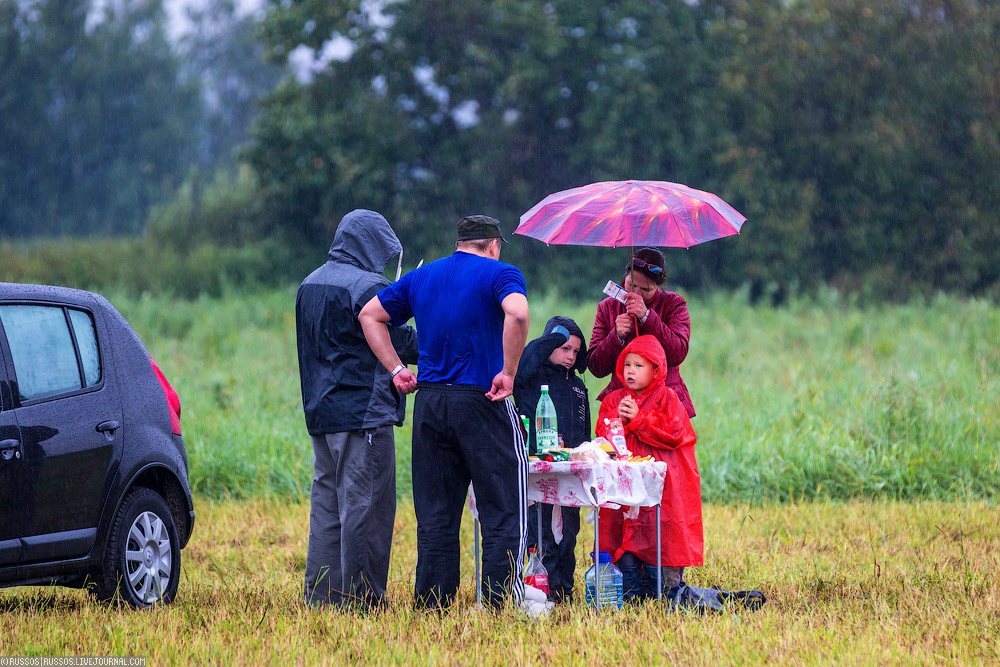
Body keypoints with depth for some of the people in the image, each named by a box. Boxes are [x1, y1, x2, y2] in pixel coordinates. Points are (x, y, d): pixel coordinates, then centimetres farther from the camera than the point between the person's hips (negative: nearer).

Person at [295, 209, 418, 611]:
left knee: (326, 503, 11)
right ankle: (361, 600, -5)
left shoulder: (310, 286, 14)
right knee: (365, 505, -5)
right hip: (363, 413, -9)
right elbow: (400, 344, -12)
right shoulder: (367, 287, -14)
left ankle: (321, 595, 11)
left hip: (320, 413, 9)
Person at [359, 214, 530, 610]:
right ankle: (500, 606, -7)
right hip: (482, 401, -5)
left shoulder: (421, 277, 15)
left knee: (435, 517, 9)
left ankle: (432, 607, 8)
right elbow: (517, 314, -24)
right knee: (503, 516, -1)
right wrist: (508, 373, -15)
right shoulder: (498, 273, -3)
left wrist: (395, 369, 11)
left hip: (430, 400, 5)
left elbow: (369, 315, 16)